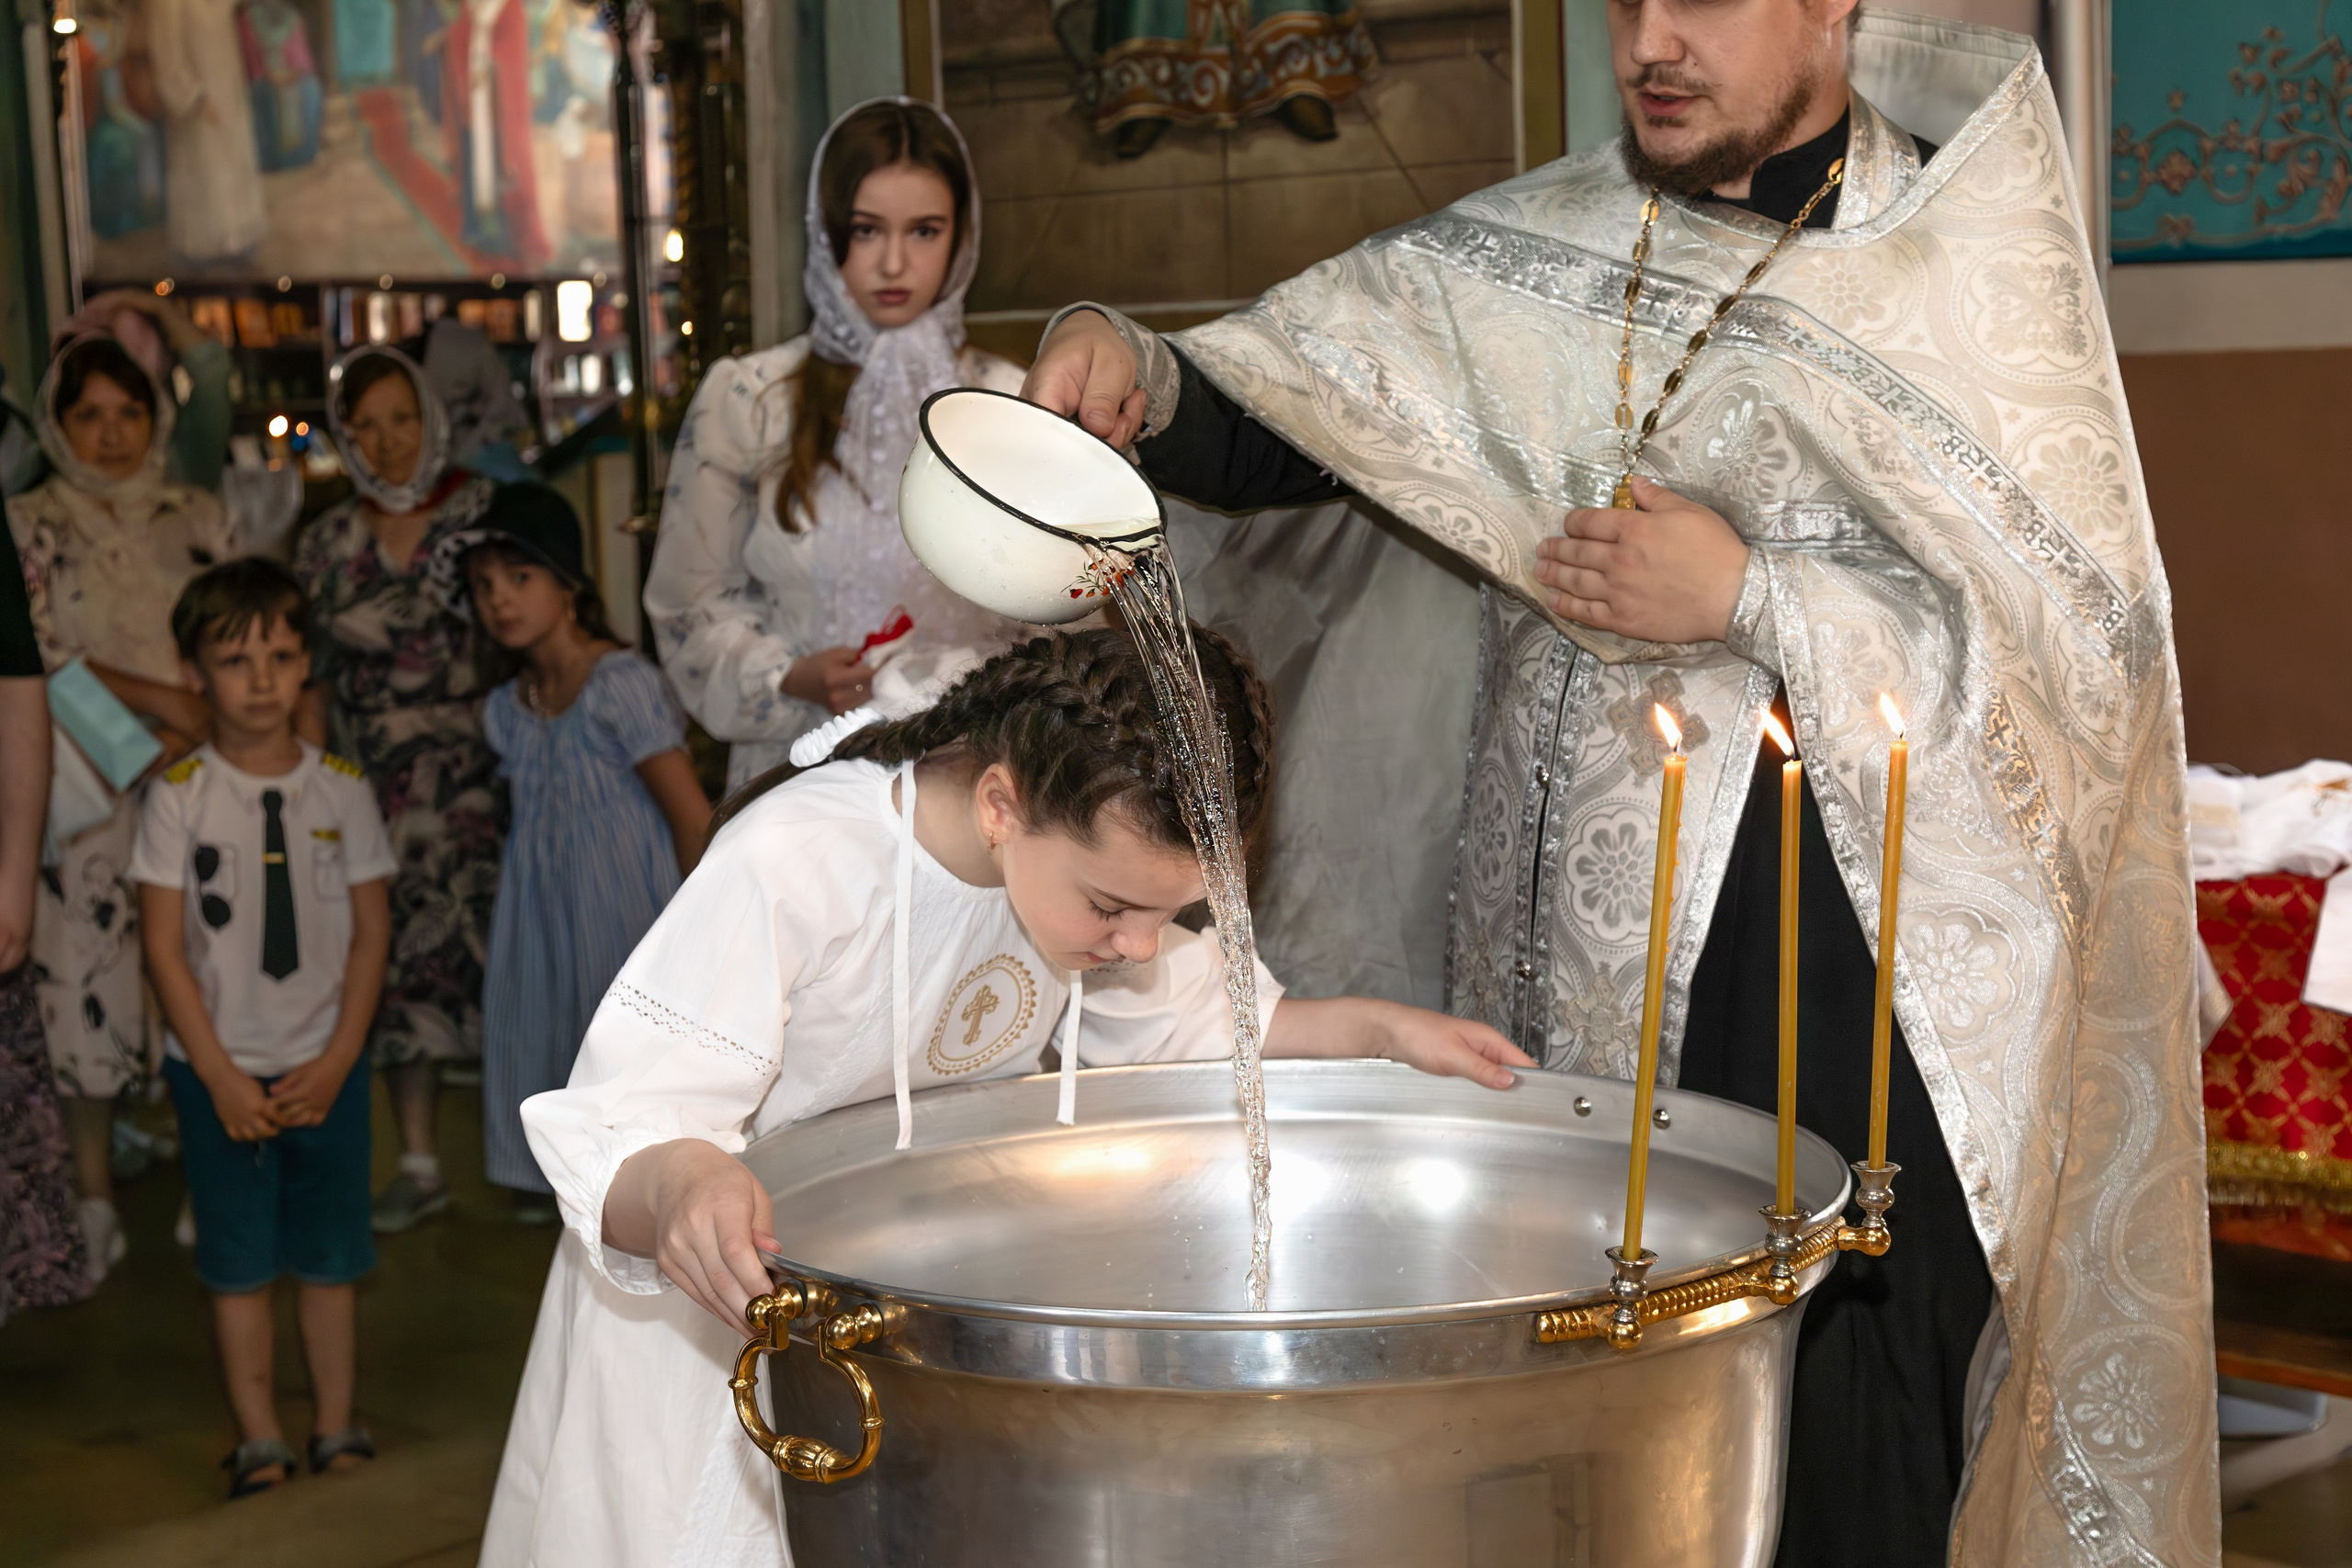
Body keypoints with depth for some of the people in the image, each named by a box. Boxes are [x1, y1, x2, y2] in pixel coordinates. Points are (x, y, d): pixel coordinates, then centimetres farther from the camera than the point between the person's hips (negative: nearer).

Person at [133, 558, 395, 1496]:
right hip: (220, 1069, -1)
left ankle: (337, 1428, 19)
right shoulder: (179, 796, -6)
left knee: (330, 1255, 7)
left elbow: (372, 930, 2)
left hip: (325, 1067, 1)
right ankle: (259, 1441, 15)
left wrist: (337, 1060, -6)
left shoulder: (341, 789, -1)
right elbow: (165, 946, -6)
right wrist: (222, 1077, -10)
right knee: (238, 1261, 6)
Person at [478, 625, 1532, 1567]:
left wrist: (1378, 1029, -5)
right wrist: (677, 1185, -58)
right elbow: (615, 1140, -35)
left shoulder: (1090, 848, -14)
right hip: (713, 1292, -5)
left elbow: (1184, 1017, 6)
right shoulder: (786, 867, -35)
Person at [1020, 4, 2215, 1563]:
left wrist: (1750, 596, -13)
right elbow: (1276, 421, 7)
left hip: (1863, 1009, -3)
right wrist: (1141, 378, -16)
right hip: (1582, 980, 4)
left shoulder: (1972, 275, -3)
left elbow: (2097, 644, -7)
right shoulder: (1536, 256, 8)